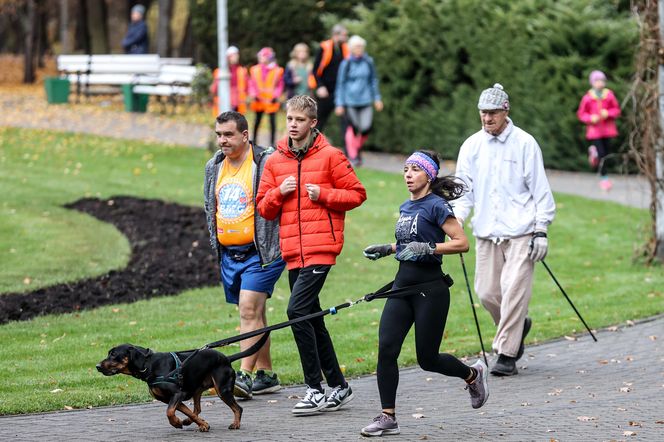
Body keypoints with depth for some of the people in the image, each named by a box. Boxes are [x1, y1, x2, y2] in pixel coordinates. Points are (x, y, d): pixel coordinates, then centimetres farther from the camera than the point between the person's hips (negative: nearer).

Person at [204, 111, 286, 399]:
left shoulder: (267, 162, -11)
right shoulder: (214, 167, 11)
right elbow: (210, 207, 24)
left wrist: (274, 246, -11)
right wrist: (215, 245, 19)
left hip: (260, 252, -7)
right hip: (228, 253, 7)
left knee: (250, 311, -16)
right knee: (253, 314, 13)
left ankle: (244, 375, -18)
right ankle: (266, 375, 21)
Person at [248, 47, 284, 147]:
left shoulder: (277, 70, -4)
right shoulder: (255, 69, 3)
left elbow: (280, 85, 1)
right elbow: (252, 84, 6)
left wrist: (276, 96, -9)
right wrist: (253, 94, -6)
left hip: (271, 100, -2)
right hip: (259, 100, 2)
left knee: (272, 120, 0)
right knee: (257, 120, 9)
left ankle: (272, 142, 6)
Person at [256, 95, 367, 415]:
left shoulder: (330, 156, -1)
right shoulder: (275, 162, 12)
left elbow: (357, 193, 1)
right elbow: (264, 208, 14)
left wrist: (323, 194, -11)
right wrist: (279, 192, -4)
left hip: (321, 247, -6)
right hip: (292, 250, 6)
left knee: (298, 310, -18)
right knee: (311, 317, 10)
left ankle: (315, 389, -14)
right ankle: (338, 387, 21)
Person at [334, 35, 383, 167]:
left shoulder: (368, 62, 5)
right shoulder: (346, 64, -3)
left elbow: (373, 80, 17)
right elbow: (340, 84, 2)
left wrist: (377, 98, 16)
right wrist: (339, 104, -1)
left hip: (365, 101, 2)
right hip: (350, 100, -2)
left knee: (366, 128, -7)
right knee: (353, 128, -6)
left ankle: (357, 149, 20)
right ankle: (352, 156, 5)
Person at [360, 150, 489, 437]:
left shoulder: (436, 206, -11)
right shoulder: (406, 207, 13)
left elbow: (461, 243, -16)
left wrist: (427, 248, -24)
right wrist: (387, 249, 13)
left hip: (430, 289, -7)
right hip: (403, 286, 7)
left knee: (427, 359, 2)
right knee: (386, 349, -7)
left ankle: (473, 374, 31)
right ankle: (388, 418, -2)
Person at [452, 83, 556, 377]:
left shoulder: (524, 143, -3)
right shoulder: (471, 146, 7)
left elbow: (541, 190, 0)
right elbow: (464, 189, 11)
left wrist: (541, 231, -5)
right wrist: (456, 220, -6)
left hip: (520, 232, -4)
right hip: (486, 233, 4)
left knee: (514, 289, -12)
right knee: (487, 292, 2)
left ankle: (507, 354, -5)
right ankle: (519, 325, 31)